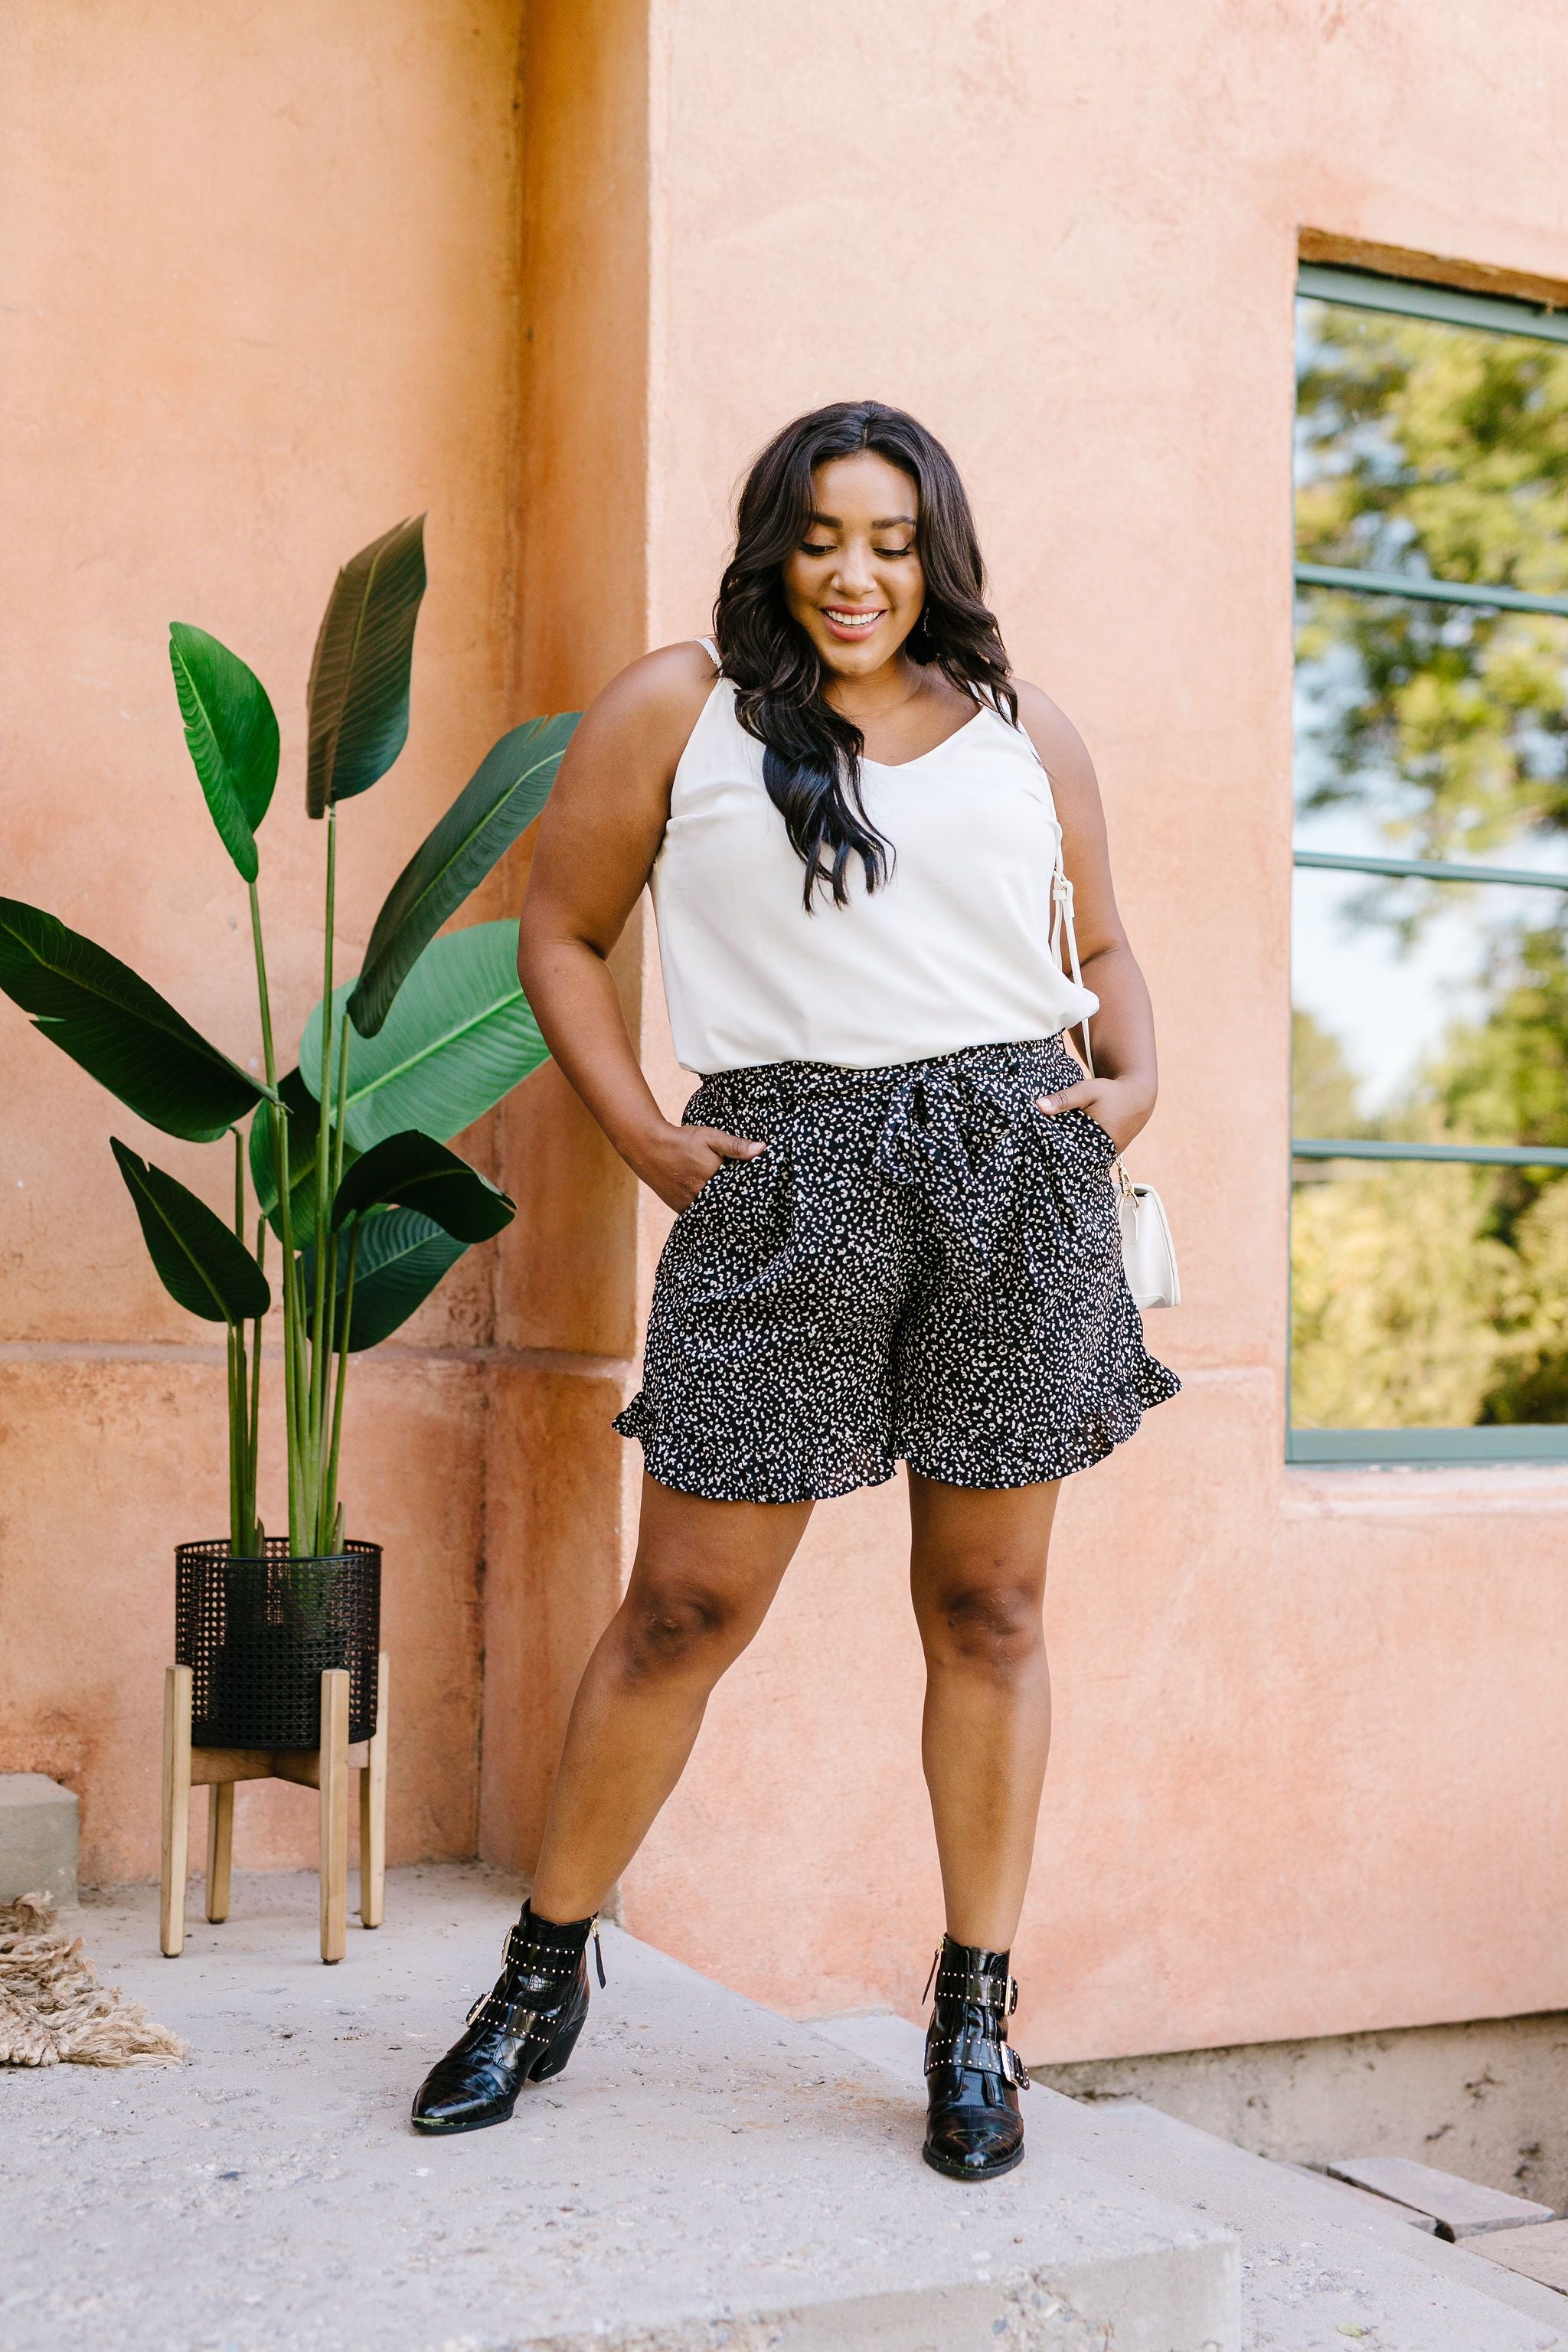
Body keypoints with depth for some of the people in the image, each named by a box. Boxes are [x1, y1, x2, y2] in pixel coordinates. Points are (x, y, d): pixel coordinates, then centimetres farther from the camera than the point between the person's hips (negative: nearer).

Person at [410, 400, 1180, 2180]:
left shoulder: (1023, 731, 16)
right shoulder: (676, 710, 8)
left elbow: (1103, 946, 23)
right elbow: (559, 932, 10)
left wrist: (1134, 1082, 3)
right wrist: (642, 1138, -2)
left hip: (1013, 1168, 2)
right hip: (782, 1184, -2)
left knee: (988, 1607, 6)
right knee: (688, 1605, 0)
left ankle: (975, 2016, 19)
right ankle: (544, 1975, 20)